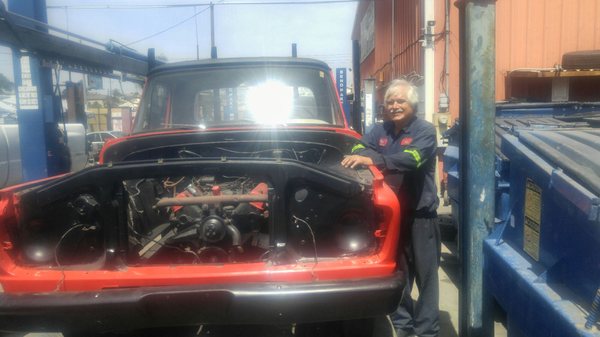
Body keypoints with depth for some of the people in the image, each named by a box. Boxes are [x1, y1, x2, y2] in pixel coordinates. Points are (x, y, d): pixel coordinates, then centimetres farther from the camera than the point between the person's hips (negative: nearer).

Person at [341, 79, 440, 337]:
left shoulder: (425, 131, -8)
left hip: (420, 214, -5)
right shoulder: (381, 130, 10)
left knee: (425, 274, 4)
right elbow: (360, 148, 1)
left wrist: (372, 159, -38)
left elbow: (411, 159, -26)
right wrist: (358, 155, -25)